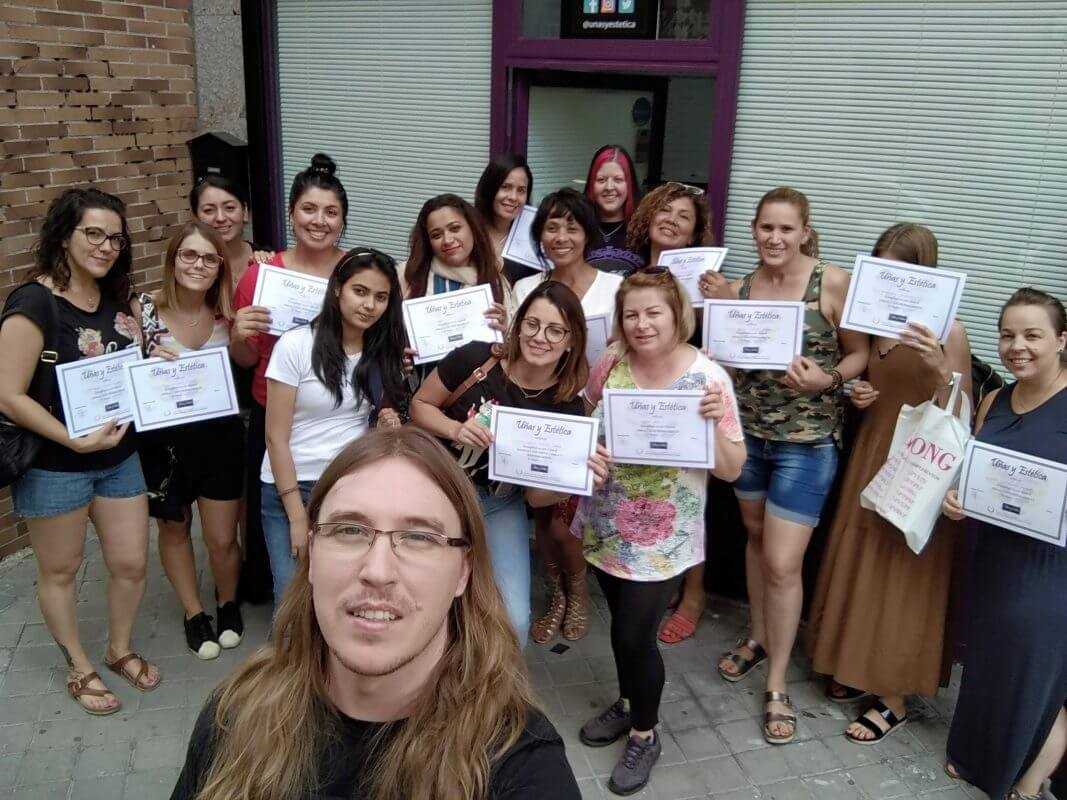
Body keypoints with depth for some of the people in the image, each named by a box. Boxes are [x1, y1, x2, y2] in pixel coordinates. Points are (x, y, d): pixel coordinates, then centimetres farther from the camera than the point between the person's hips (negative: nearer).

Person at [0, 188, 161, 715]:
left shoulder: (116, 299, 4)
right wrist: (76, 441, -25)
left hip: (119, 458, 6)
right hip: (54, 467, -6)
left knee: (131, 564, 12)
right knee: (60, 572, 13)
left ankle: (120, 650, 38)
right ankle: (79, 668, 34)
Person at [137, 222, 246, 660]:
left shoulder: (226, 311, -7)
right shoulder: (144, 308, -12)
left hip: (220, 437, 0)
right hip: (164, 439, 0)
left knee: (222, 540, 6)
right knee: (173, 529, 19)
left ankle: (227, 602, 38)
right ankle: (193, 612, 42)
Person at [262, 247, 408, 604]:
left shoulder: (384, 353, 5)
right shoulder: (296, 345, -9)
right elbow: (277, 437, -9)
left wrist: (390, 427, -7)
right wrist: (298, 517, -12)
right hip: (292, 489, -3)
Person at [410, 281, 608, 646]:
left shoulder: (568, 410, -11)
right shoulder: (475, 359, -17)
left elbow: (536, 495, -7)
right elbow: (419, 405, -2)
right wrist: (455, 429, -22)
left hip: (500, 506, 1)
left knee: (514, 620, -8)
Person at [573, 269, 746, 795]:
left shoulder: (708, 378, -15)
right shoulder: (609, 366, -5)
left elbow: (731, 470, -13)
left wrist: (713, 423, -30)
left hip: (661, 538, -4)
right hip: (606, 525, 4)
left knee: (635, 633, 3)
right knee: (622, 622, 20)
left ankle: (644, 734, 29)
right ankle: (628, 703, 47)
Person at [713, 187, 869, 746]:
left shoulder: (833, 282, -11)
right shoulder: (738, 288, 1)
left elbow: (860, 352, -4)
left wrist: (827, 379, -23)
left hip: (806, 440, -4)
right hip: (747, 431, 5)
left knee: (782, 563, -3)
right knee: (756, 536, 19)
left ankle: (777, 685, 14)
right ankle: (759, 637, 41)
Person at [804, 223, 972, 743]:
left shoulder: (947, 333, -14)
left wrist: (938, 368, -32)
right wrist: (855, 394, -4)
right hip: (870, 454, 7)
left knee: (901, 579, 2)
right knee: (859, 567, 15)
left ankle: (893, 698, 17)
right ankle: (860, 668, 33)